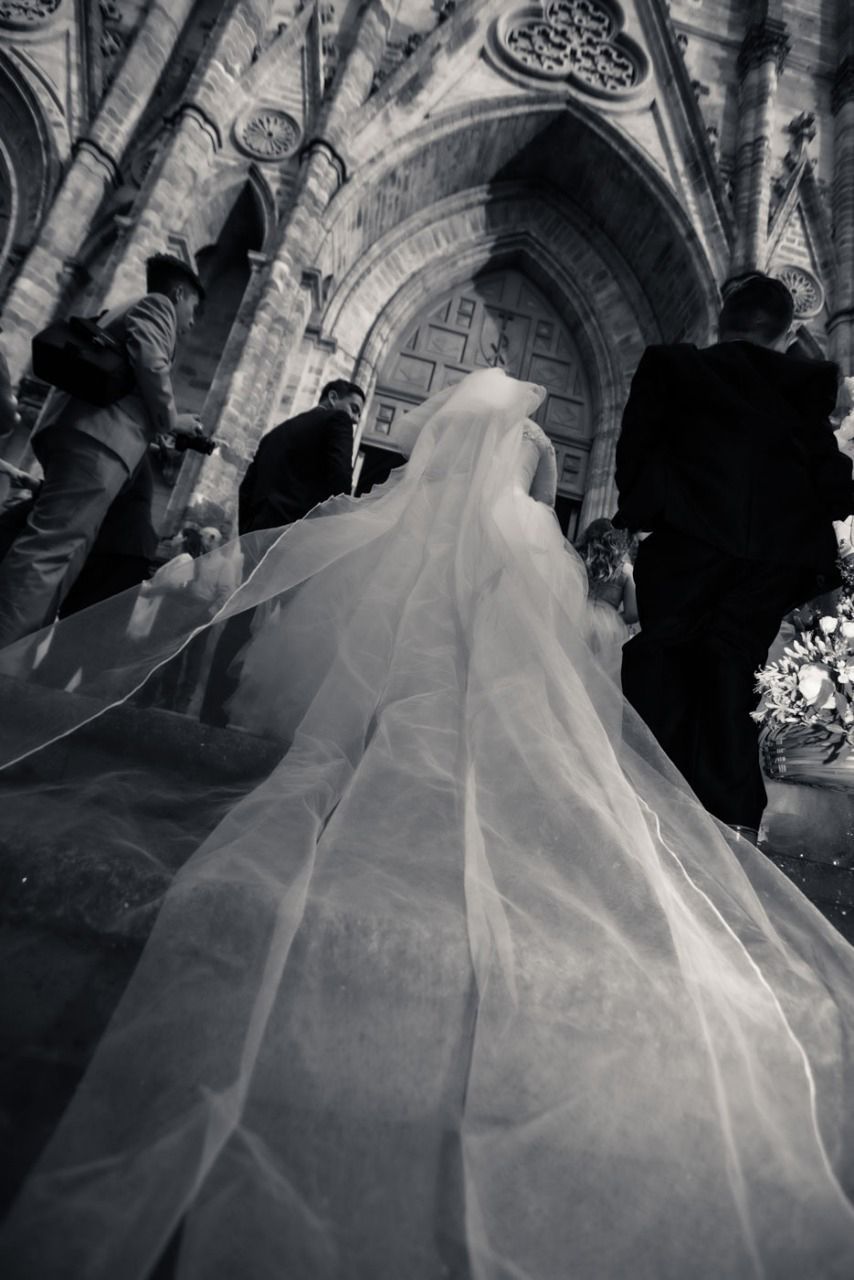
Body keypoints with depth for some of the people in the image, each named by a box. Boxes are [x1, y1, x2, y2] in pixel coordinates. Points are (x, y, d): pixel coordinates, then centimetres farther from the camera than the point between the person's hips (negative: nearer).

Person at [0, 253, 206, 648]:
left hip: (78, 429, 9)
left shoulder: (127, 311, 37)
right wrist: (170, 419, 2)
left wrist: (154, 430, 28)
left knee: (63, 558, 2)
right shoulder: (158, 304, 12)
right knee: (51, 549, -20)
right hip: (97, 437, -9)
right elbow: (149, 358, -9)